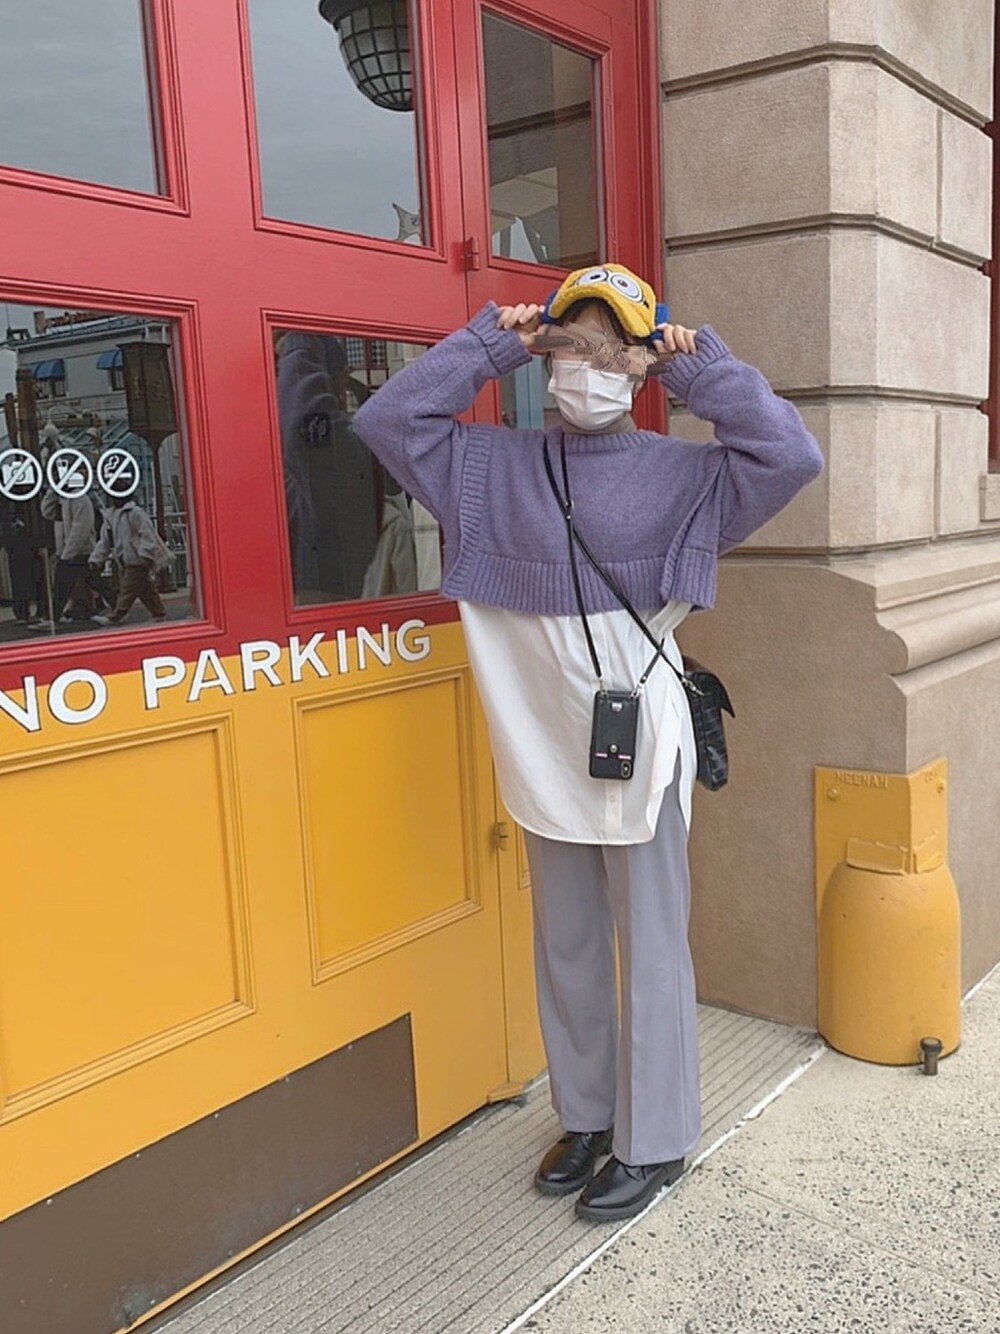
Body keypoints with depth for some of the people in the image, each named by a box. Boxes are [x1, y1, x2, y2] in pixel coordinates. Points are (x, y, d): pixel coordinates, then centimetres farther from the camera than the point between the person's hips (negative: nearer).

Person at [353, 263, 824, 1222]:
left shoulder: (678, 474, -3)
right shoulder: (496, 468, 5)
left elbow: (790, 455, -15)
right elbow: (387, 419, 3)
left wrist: (698, 367, -10)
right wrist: (489, 344, 1)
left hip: (639, 753, -4)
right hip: (544, 755, 4)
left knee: (649, 953, 7)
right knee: (565, 952, 17)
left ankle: (653, 1142, 24)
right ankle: (585, 1117, 36)